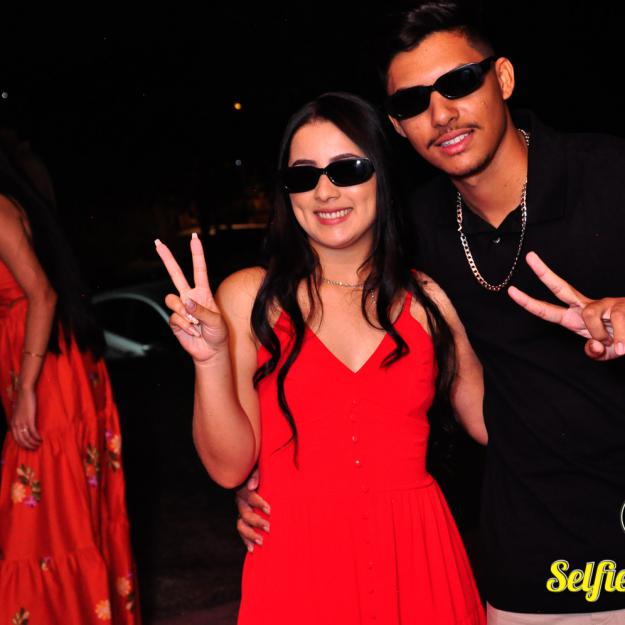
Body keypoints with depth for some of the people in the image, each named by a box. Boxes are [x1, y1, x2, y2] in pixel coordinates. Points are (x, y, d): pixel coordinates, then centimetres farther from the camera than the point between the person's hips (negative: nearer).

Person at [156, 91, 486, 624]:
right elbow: (229, 467, -6)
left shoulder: (426, 298, 2)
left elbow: (495, 424, 6)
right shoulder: (249, 297, -3)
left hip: (414, 558, 2)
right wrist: (211, 359, -20)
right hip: (297, 560, -2)